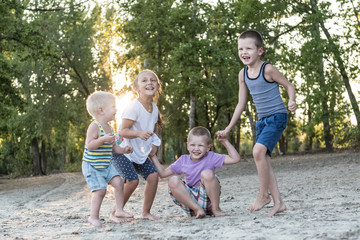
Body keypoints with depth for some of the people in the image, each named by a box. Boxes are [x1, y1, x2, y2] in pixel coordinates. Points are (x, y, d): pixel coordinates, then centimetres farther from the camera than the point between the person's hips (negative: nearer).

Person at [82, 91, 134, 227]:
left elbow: (112, 147, 19)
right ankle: (94, 217, 4)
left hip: (106, 165, 8)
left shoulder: (108, 128, 10)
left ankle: (118, 211, 5)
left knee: (118, 182, -5)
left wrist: (123, 150, 4)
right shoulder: (95, 126, -16)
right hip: (92, 166, -8)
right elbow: (89, 145, -24)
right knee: (100, 190, -11)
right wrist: (103, 139, -33)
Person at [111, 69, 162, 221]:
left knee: (153, 175, -5)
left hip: (140, 153, 7)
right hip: (122, 151, -7)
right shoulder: (133, 107, -21)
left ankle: (146, 212, 9)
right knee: (132, 180, -18)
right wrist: (139, 133, -39)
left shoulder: (154, 108, 4)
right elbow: (123, 131, -23)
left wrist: (154, 144, 4)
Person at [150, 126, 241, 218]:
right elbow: (163, 173, 14)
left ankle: (216, 209, -14)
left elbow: (235, 159, -9)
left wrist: (225, 142, -13)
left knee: (207, 173, -29)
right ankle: (197, 209, -18)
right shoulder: (183, 160, 8)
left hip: (208, 200, -3)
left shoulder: (211, 158, -1)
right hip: (190, 200, 3)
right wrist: (153, 156, 8)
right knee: (173, 181, -21)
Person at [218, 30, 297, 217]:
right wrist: (228, 128, 12)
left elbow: (289, 85, -2)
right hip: (262, 120, 7)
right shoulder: (243, 74, 6)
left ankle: (263, 195, -12)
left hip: (277, 117, -7)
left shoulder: (268, 70, -13)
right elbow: (241, 104, 12)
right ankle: (278, 202, 9)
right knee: (263, 160, 3)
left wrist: (291, 102, -23)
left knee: (258, 150, -25)